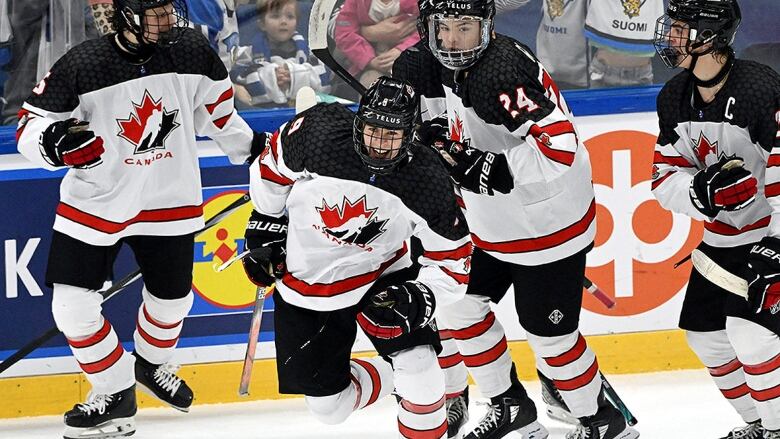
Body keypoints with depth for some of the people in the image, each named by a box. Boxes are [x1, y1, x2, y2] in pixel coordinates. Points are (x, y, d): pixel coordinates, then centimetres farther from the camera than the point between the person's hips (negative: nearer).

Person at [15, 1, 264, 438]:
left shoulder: (193, 50, -10)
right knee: (72, 307, -7)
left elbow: (215, 107, 9)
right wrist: (54, 142, -35)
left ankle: (151, 365, 48)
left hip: (169, 201, 3)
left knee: (172, 298, 16)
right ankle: (116, 394, 14)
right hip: (94, 201, -3)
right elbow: (31, 126, -14)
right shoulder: (82, 66, -22)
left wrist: (252, 148, 16)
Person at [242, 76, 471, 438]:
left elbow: (452, 261, -11)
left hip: (382, 277, -1)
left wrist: (418, 297, -27)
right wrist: (266, 228, 3)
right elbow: (273, 167, -2)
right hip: (306, 283, 1)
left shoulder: (427, 184, -22)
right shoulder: (318, 134, -24)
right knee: (328, 406, 6)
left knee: (419, 371, -23)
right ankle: (391, 378, 36)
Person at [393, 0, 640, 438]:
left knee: (550, 336, 1)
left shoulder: (504, 72, -31)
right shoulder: (448, 63, -5)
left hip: (548, 223, -9)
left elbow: (559, 149, -39)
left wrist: (489, 168, -39)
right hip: (493, 221, 9)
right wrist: (438, 129, 0)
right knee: (460, 308, 14)